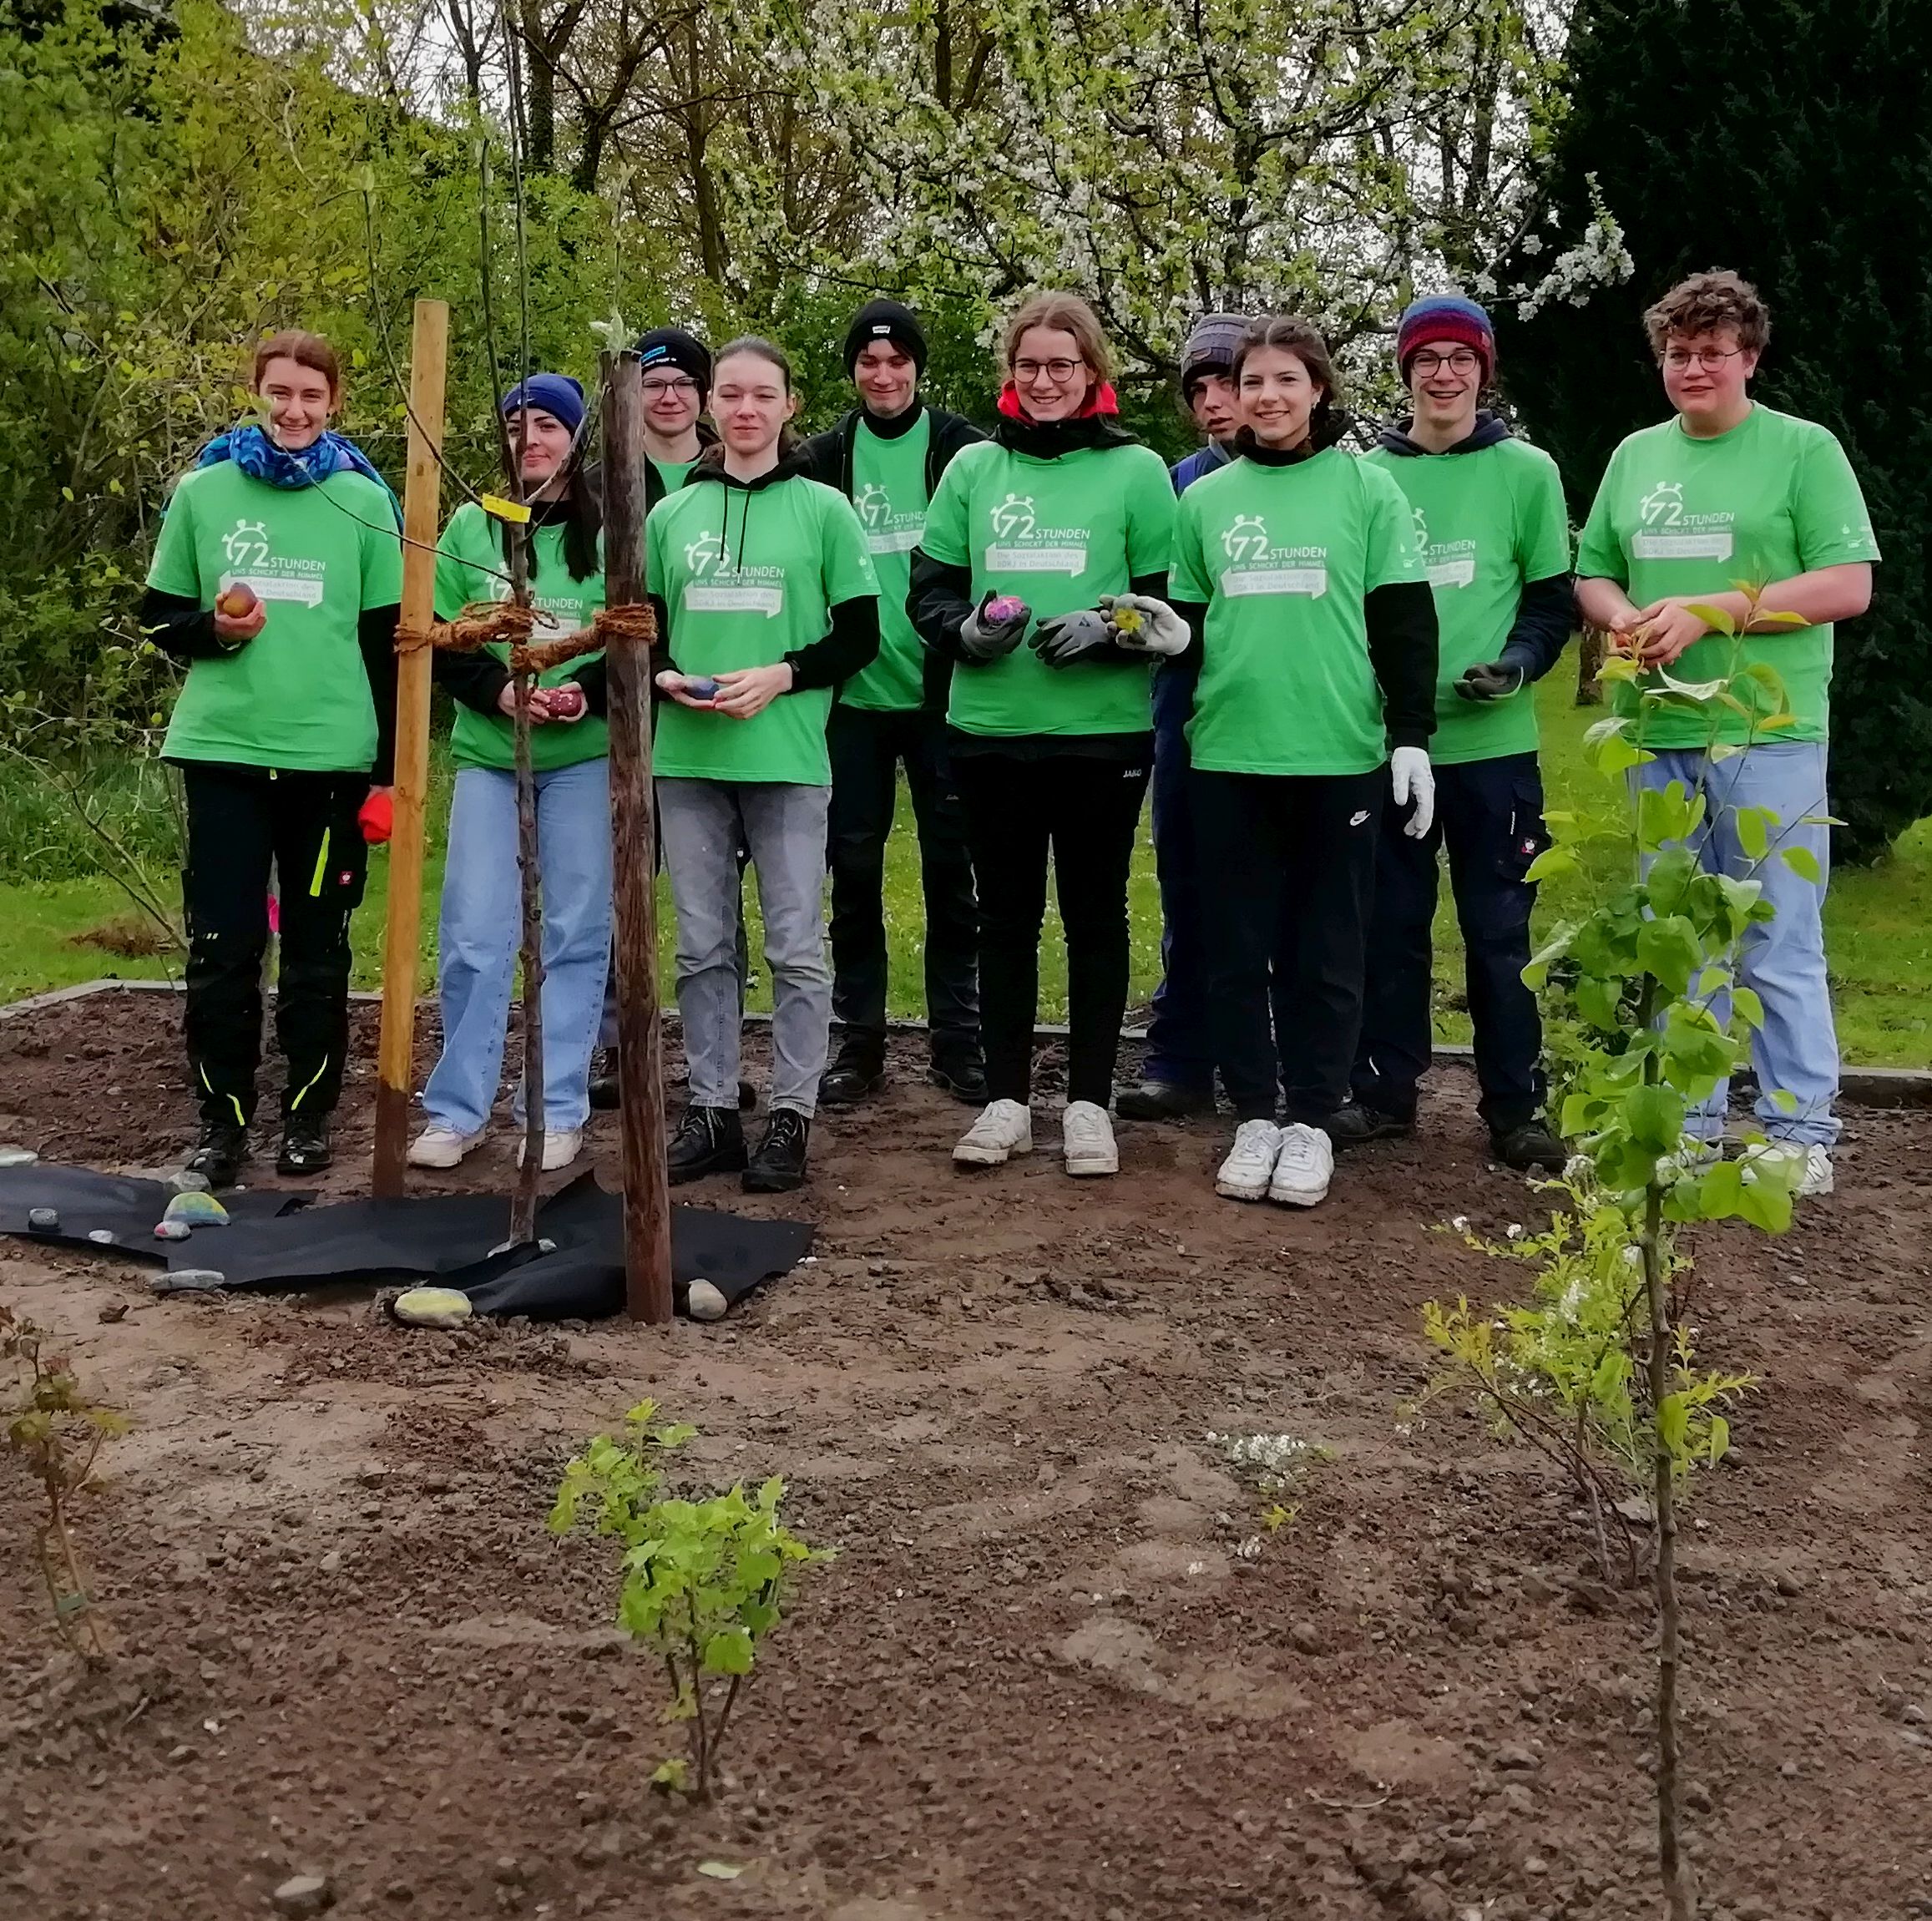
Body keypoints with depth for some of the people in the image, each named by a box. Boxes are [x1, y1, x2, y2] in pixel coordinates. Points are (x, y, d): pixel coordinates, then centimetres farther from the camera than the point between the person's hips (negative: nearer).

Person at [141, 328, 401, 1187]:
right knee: (222, 946, 1)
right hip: (223, 749, 1)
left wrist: (390, 768, 1)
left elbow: (389, 639, 5)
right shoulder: (202, 490, 6)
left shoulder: (365, 498, 4)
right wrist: (212, 628, -11)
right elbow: (160, 616, 12)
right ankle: (222, 1120, 12)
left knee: (317, 947, 7)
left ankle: (309, 1116, 18)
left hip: (333, 754, 0)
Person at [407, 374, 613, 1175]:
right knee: (474, 937, 1)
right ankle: (456, 1109, 11)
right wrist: (499, 689, -13)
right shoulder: (472, 526, 4)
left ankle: (559, 1113, 12)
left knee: (576, 935, 3)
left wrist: (588, 692, -18)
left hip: (585, 756, -1)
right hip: (486, 755, 2)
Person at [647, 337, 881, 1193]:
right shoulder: (671, 514, 11)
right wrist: (666, 677, -6)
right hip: (687, 756, 3)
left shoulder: (824, 510, 3)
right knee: (702, 946, 8)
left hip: (788, 757, -3)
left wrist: (780, 676, -13)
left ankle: (791, 1115, 9)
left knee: (796, 948, 0)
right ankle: (711, 1110, 17)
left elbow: (859, 637, 1)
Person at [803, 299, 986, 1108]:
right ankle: (859, 1041, 14)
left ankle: (957, 1040, 13)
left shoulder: (961, 451, 1)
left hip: (942, 694, -2)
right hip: (853, 696, 2)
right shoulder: (823, 458, 6)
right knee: (854, 868, 5)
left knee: (950, 866, 4)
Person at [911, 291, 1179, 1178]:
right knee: (1004, 916, 9)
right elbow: (929, 589, 10)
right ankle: (1006, 1099, 20)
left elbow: (1174, 604, 1)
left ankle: (1089, 1102, 17)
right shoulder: (973, 467, 8)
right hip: (990, 729, 3)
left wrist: (1107, 628, -17)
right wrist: (967, 629, -11)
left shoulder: (1136, 470, 1)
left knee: (1095, 914, 6)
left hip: (1103, 731, -2)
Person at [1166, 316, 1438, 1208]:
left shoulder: (1366, 487, 3)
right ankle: (1253, 1116, 17)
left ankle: (1312, 1120, 14)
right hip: (1229, 756, 3)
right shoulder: (1206, 498, 10)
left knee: (1330, 949, 4)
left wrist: (1412, 736, -5)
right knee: (1237, 946, 6)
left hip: (1341, 756, -2)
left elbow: (1405, 623, 1)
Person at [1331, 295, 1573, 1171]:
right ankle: (1384, 1089, 21)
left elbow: (1554, 597, 4)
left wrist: (1518, 664, -14)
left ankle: (1515, 1105, 12)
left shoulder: (1527, 472, 4)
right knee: (1390, 923, 9)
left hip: (1493, 743, -2)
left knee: (1499, 929, 2)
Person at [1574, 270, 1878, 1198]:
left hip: (1770, 736, -5)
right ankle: (1689, 1123, 21)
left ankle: (1800, 1135, 8)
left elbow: (1848, 586, -8)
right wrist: (1624, 618, -7)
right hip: (1659, 738, 5)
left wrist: (1708, 611, -16)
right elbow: (1592, 574, 17)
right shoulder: (1635, 457, 13)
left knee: (1780, 947, -1)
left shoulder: (1805, 450, -2)